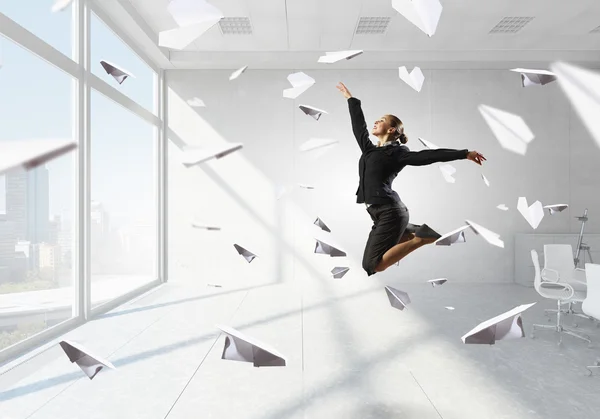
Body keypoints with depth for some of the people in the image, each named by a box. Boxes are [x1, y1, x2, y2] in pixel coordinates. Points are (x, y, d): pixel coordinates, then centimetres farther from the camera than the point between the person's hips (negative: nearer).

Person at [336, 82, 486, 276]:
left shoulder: (397, 152, -2)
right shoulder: (369, 149, 16)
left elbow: (430, 155, -7)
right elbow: (358, 125, 26)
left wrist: (464, 154, -14)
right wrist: (350, 98, 35)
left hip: (390, 212, -8)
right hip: (380, 213, 8)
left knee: (372, 265, -15)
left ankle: (420, 239, -4)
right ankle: (416, 232, 21)